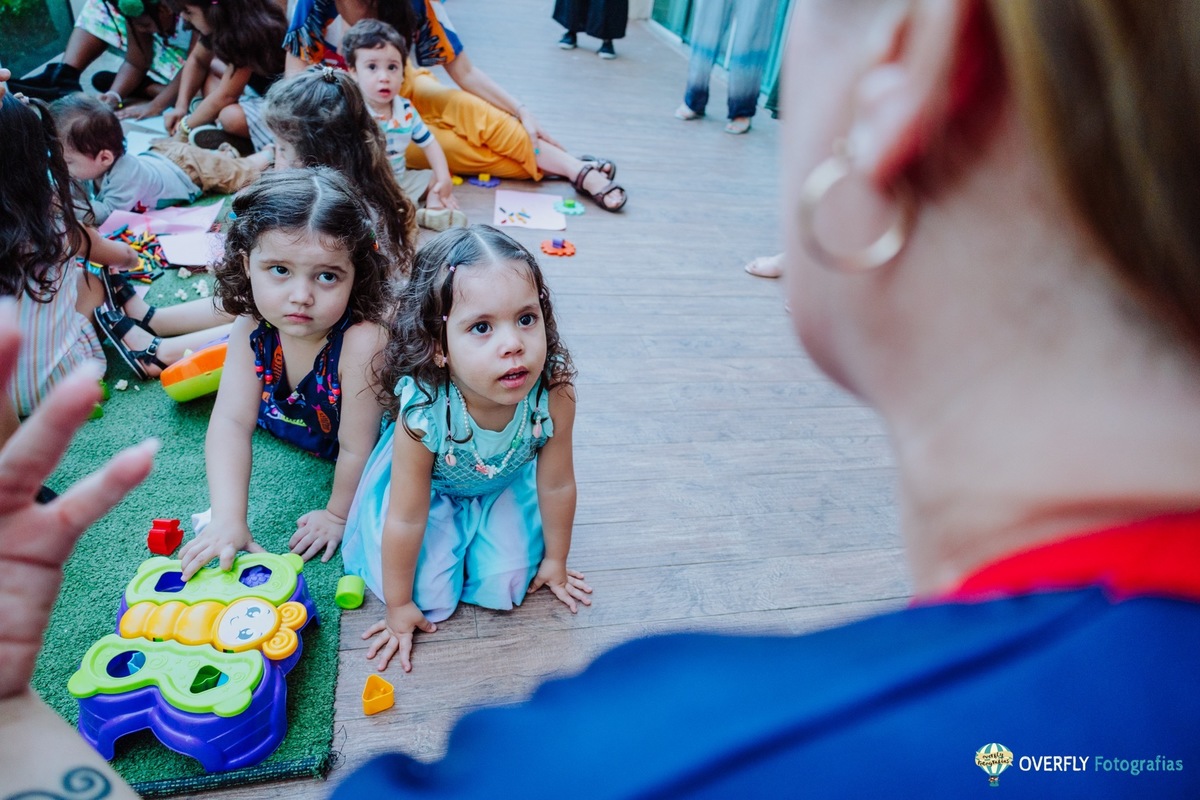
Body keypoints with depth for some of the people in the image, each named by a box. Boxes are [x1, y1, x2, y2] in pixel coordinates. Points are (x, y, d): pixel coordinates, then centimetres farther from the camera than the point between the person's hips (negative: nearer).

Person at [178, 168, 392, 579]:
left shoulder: (361, 342, -47)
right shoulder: (253, 327, -26)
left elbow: (355, 448, -35)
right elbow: (232, 421, -28)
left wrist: (337, 515, -19)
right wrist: (228, 519, -37)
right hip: (288, 411, 4)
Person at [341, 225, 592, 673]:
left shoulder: (553, 397, -36)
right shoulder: (422, 413, -41)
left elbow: (556, 486, -17)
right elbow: (406, 519, -27)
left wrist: (555, 561, -1)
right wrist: (398, 606, -13)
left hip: (503, 487, 2)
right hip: (433, 488, -2)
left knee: (505, 584, -6)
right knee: (430, 595, -8)